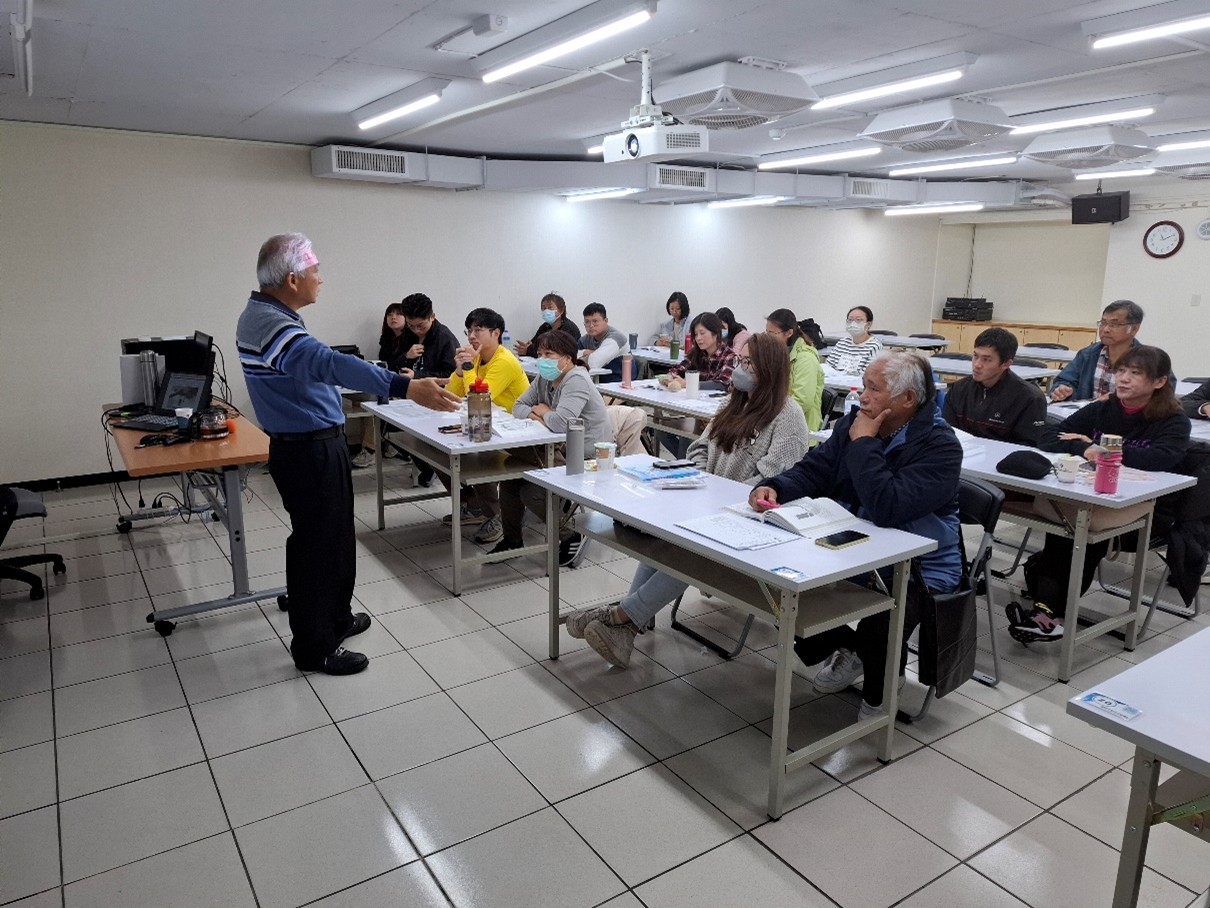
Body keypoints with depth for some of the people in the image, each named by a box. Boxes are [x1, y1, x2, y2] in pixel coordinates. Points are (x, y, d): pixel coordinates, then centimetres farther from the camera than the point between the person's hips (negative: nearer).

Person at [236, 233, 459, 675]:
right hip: (311, 453, -11)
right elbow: (333, 364, -42)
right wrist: (406, 387, -53)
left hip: (306, 447, 11)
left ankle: (334, 618, 37)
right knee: (318, 545, 1)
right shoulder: (273, 326, -26)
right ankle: (314, 648, 14)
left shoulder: (257, 314, 9)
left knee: (333, 537, 21)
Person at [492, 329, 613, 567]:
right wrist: (534, 413, -11)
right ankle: (512, 540, 19)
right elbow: (518, 406, 12)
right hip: (561, 451, 10)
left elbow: (561, 422, -35)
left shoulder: (576, 381, -21)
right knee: (509, 473, 2)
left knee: (531, 493, -19)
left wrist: (544, 412, -13)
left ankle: (570, 539, 1)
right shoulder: (544, 379, 8)